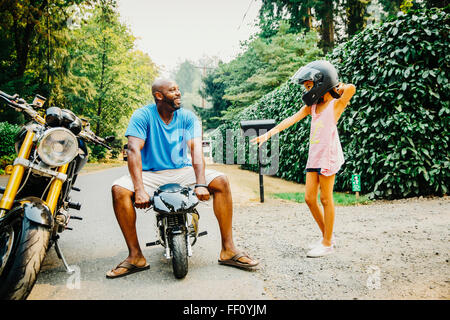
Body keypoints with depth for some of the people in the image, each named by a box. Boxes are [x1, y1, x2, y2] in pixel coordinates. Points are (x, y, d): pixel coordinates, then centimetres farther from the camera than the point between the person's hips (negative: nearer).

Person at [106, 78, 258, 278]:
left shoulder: (188, 117, -1)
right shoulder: (142, 115, -7)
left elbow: (196, 148, -14)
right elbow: (134, 150, -19)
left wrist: (200, 184, -30)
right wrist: (139, 190, -32)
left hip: (183, 171, 2)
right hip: (151, 173, -1)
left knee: (221, 181, -20)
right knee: (119, 190, -28)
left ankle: (228, 250, -14)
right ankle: (136, 256, -16)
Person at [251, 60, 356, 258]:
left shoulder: (335, 105, -5)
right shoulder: (312, 106, 14)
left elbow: (351, 89, -24)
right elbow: (292, 120, 7)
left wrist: (340, 88, -2)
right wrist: (268, 134, -2)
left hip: (328, 156, -7)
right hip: (314, 156, 7)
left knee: (325, 200, -1)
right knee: (309, 199, 7)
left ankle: (327, 244, 12)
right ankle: (327, 237, 23)